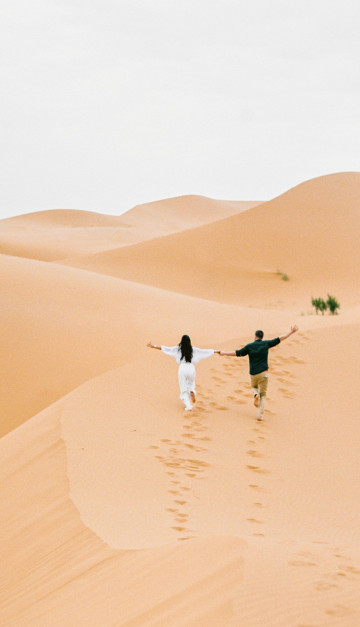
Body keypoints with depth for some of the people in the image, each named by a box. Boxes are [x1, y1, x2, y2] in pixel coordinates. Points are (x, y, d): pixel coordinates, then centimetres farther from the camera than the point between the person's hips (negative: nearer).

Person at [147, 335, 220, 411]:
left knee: (183, 390, 8)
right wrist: (216, 351, 26)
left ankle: (188, 406, -5)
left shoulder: (178, 349, 1)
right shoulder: (193, 349, 5)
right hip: (191, 368, 1)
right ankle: (192, 392, -6)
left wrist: (154, 346, -1)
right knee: (191, 384, 28)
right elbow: (205, 351, 13)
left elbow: (167, 349, -3)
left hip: (182, 368, -1)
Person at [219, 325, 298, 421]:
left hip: (253, 373, 1)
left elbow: (237, 353, 1)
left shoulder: (249, 346, 0)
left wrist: (224, 353, 12)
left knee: (254, 387, 30)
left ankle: (256, 395, -5)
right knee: (263, 394, 8)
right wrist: (291, 332, 11)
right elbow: (279, 339, 4)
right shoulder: (265, 344, 1)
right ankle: (260, 415, -3)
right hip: (263, 373, -1)